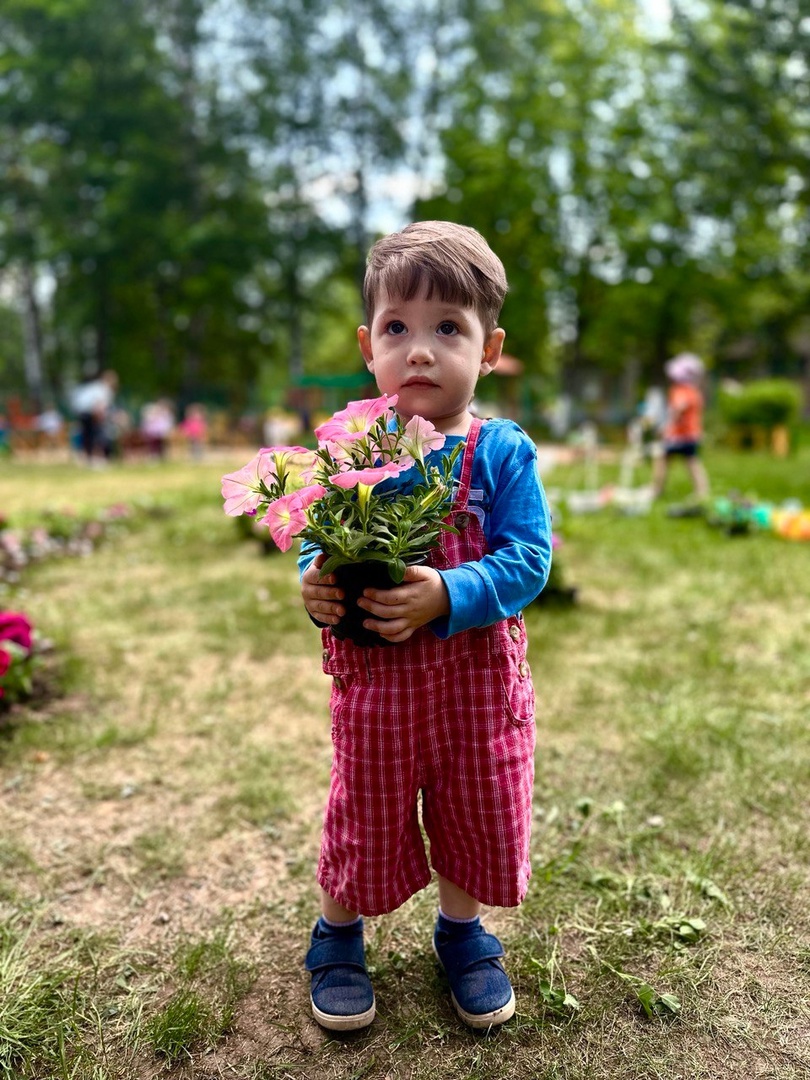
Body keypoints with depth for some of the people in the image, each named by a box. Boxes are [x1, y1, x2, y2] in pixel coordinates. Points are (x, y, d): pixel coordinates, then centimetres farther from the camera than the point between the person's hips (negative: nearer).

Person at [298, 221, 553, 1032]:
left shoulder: (503, 452, -10)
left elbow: (528, 560, -16)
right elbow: (316, 544, 0)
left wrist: (448, 597, -30)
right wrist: (316, 584, -22)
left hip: (479, 676, 0)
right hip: (373, 677, 0)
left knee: (477, 815, 19)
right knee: (366, 816, 17)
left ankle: (461, 932, 47)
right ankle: (337, 933, 45)